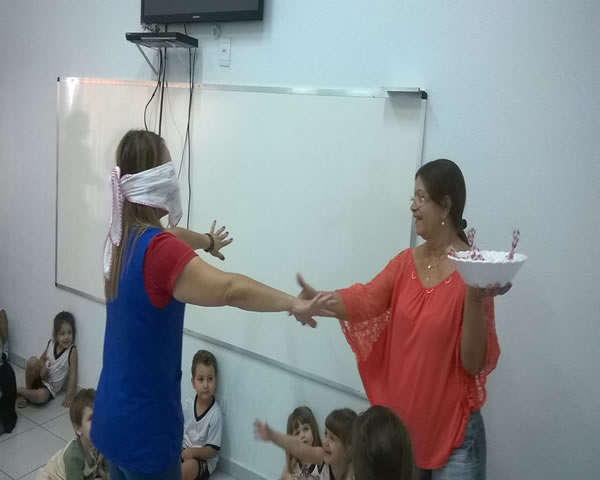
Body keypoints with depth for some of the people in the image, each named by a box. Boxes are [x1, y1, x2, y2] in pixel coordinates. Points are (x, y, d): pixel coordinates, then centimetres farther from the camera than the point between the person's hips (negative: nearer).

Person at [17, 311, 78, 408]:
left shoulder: (72, 350, -17)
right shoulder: (51, 343, -4)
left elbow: (73, 374, -16)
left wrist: (69, 396, -19)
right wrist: (42, 367, -13)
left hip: (50, 388, -3)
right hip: (38, 379, 3)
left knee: (40, 397, -36)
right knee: (33, 360, -25)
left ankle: (20, 390, -4)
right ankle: (27, 390, -6)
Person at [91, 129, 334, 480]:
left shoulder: (125, 236, 2)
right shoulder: (157, 248, -26)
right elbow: (229, 289, -38)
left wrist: (207, 241, 40)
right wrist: (294, 304, -33)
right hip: (143, 425, -9)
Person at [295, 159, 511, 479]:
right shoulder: (406, 262, 3)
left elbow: (475, 363, -16)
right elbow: (364, 301, -13)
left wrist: (475, 300, -29)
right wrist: (316, 299, -30)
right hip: (403, 423, 5)